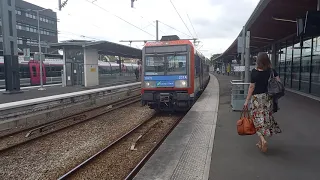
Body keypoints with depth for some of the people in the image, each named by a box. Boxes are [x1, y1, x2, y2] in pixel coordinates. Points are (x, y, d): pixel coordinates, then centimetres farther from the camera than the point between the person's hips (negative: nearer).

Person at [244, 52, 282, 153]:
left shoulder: (255, 72, -11)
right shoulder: (271, 71, 0)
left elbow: (252, 87, -10)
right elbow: (279, 82, -1)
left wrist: (247, 100, -4)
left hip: (257, 97, -4)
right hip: (268, 98, 4)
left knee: (258, 119, 4)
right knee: (266, 118, 13)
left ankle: (263, 140, -15)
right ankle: (260, 143, 22)